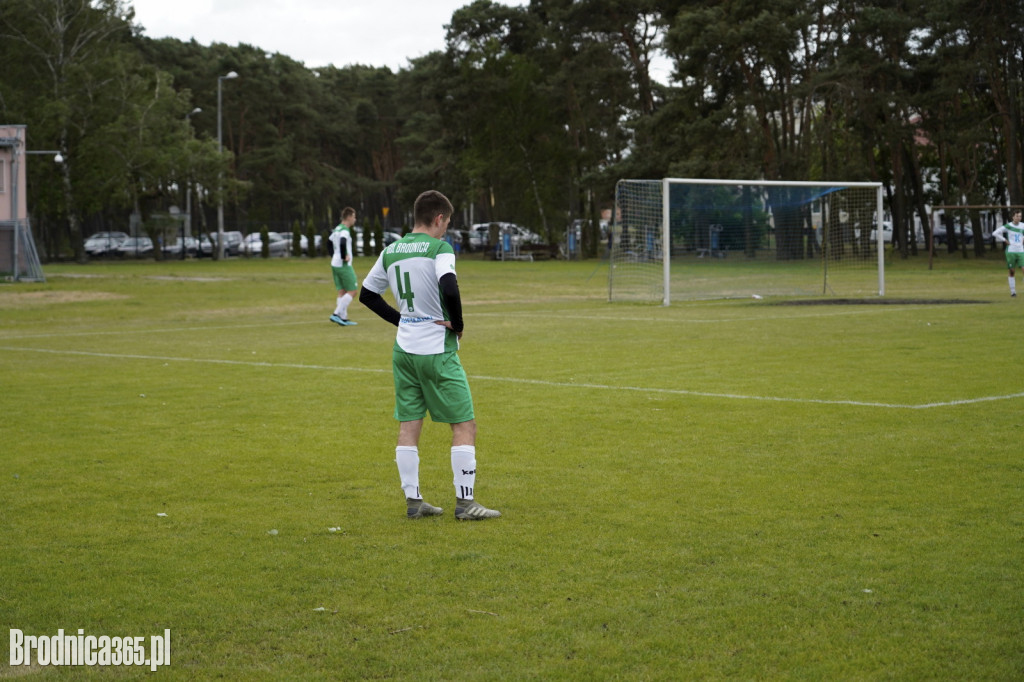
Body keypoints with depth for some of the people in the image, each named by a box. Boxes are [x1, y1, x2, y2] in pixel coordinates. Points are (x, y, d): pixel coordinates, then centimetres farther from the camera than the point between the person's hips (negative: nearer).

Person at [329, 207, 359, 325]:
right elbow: (342, 244, -33)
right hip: (344, 266, -9)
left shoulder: (337, 229, 13)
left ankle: (343, 318, 10)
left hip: (335, 264, 9)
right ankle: (336, 314, -10)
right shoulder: (345, 231, -16)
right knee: (352, 291, -3)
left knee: (342, 292, 11)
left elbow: (330, 243, 25)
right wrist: (344, 257, -21)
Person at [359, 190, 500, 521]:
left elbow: (367, 294, 16)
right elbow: (449, 288, -27)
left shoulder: (391, 252, 9)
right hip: (437, 351, -6)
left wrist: (401, 319, 14)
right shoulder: (439, 248, -11)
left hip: (404, 350, 7)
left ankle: (413, 500, 12)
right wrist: (458, 324, -11)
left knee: (409, 425, 10)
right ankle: (465, 502, 0)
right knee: (465, 424, 1)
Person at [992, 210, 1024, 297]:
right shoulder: (1008, 226, -3)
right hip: (1011, 251, -2)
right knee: (1011, 272, 4)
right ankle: (1013, 291, 14)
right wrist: (1005, 240, -6)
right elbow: (995, 233, -5)